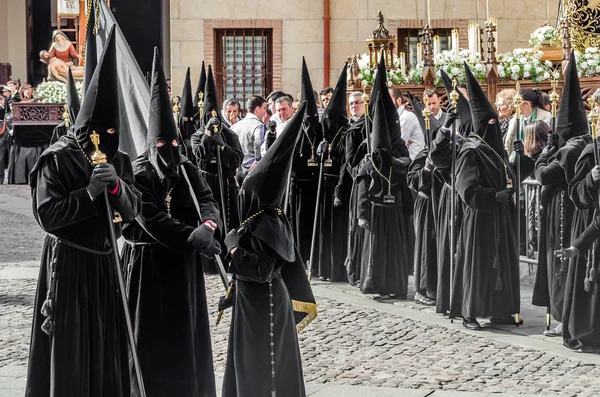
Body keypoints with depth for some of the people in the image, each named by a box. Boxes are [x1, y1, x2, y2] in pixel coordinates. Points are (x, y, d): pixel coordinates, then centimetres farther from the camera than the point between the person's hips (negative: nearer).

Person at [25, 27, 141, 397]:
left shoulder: (119, 159, 8)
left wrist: (117, 186, -15)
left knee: (108, 348, 8)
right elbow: (47, 216, -14)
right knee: (69, 351, -2)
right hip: (68, 264, -5)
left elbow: (133, 209, 4)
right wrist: (88, 192, -22)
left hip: (106, 261, 5)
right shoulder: (56, 159, -10)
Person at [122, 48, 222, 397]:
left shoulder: (188, 171, 7)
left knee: (187, 327, 10)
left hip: (184, 262, 5)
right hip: (149, 261, -5)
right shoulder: (138, 174, -9)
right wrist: (192, 238, -26)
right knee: (152, 333, -1)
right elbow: (150, 219, -19)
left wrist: (209, 224, -28)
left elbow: (207, 200, -5)